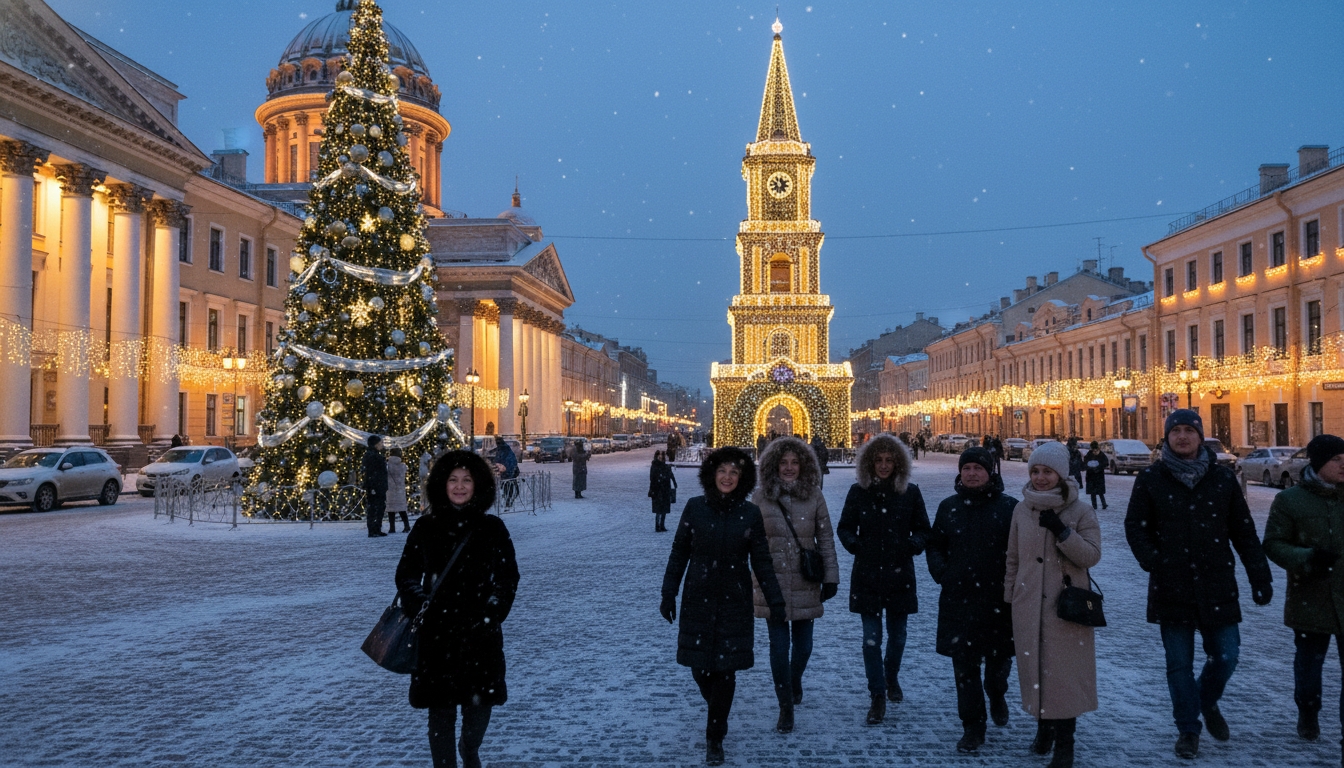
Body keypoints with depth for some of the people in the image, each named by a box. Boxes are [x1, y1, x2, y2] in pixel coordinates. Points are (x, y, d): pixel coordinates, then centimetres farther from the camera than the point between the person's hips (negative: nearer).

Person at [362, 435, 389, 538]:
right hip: (373, 487, -10)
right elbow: (369, 473, -19)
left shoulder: (377, 455, 17)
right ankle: (372, 531, -4)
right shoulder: (370, 456, -12)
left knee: (379, 509, 12)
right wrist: (372, 488, -23)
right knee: (372, 509, -6)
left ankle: (377, 530, 18)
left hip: (380, 488, 10)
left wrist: (385, 488, 21)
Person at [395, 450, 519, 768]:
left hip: (480, 632, 0)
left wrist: (492, 613, -8)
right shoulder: (426, 527, 1)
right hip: (437, 632, 0)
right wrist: (417, 607, -6)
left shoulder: (492, 528, 0)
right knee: (441, 708, 4)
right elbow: (406, 575, 8)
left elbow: (508, 577, 4)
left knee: (480, 701, 8)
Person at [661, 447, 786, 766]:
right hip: (698, 600, 1)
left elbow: (762, 561, 1)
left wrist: (775, 601, -4)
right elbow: (679, 552, 3)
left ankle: (715, 739, 15)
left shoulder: (750, 514, -4)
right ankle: (718, 713, 38)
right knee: (700, 666, 6)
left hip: (734, 602, -1)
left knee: (725, 669, -1)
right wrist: (668, 594, 2)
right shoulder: (695, 508, -3)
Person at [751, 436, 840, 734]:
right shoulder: (761, 496, -2)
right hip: (772, 581, -1)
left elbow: (825, 538, 2)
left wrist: (831, 576, 0)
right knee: (779, 644, -2)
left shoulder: (814, 495, -1)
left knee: (803, 642, 11)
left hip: (805, 582, 1)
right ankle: (786, 707, 10)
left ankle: (795, 681, 43)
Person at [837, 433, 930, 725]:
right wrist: (854, 544, -10)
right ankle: (877, 696, 5)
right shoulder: (858, 492, 0)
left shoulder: (910, 492, 1)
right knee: (871, 638, -3)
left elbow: (922, 529, 9)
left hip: (899, 575, 1)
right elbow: (844, 527, 9)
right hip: (867, 575, -1)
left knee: (897, 635, 15)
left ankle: (891, 678, 41)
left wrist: (914, 544, -11)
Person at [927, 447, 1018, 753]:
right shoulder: (949, 507, 5)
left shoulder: (1009, 506, -4)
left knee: (999, 658, 13)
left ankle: (997, 696, 47)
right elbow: (934, 545, 15)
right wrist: (940, 572, 1)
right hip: (959, 599, 2)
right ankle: (972, 726, 16)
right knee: (964, 665, 3)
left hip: (999, 599, -1)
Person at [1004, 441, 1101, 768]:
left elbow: (1092, 555, -11)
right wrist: (1008, 601, 11)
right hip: (1028, 607, 3)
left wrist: (1061, 530, -22)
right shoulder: (1022, 510, 5)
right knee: (1034, 667, 10)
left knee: (1064, 671, 0)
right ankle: (1044, 726, 31)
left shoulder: (1081, 512, -4)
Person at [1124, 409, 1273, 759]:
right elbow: (1135, 526, 3)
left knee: (1226, 656, 3)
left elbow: (1243, 531, 6)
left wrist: (1260, 577, 2)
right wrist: (1152, 560, -12)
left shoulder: (1222, 477, 3)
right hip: (1172, 587, -1)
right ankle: (1188, 729, 23)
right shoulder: (1151, 479, 0)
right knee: (1179, 663, 7)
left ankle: (1208, 701, 35)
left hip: (1217, 586, 1)